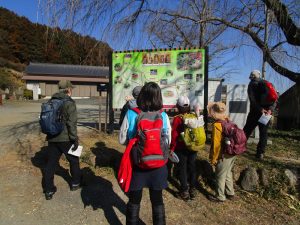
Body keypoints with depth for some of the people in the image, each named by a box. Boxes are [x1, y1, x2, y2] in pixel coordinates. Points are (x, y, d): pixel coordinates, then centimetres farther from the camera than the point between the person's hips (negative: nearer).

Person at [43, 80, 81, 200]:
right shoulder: (69, 102, -13)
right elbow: (71, 123, -18)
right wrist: (75, 139, -13)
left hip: (52, 138, 6)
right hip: (65, 138, -5)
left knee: (51, 163, 11)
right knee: (74, 160, 15)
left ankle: (48, 190, 16)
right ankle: (75, 183, 29)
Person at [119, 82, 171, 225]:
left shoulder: (131, 114, -14)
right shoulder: (163, 116, -10)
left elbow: (122, 140, -4)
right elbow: (168, 141, 0)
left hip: (136, 164, -1)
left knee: (134, 201, 19)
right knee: (157, 200, 21)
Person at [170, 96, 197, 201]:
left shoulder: (177, 119, -16)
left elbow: (174, 135, -15)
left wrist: (172, 149, -6)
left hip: (181, 149, -4)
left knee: (182, 169, 8)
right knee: (192, 168, 17)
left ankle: (184, 191, 15)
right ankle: (192, 190, 29)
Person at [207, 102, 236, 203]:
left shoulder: (217, 125, -23)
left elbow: (216, 144, -21)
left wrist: (213, 159, -10)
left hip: (224, 155, -8)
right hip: (233, 153, 8)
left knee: (220, 176, 11)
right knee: (228, 173, 25)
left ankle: (220, 197, 27)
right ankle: (230, 193, 40)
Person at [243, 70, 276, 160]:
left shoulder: (252, 84, 0)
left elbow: (252, 99, -14)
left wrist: (260, 109, -17)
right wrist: (270, 109, -9)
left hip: (255, 112, -3)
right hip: (266, 112, 3)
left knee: (247, 130, 7)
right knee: (263, 133, 7)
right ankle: (260, 153, 5)